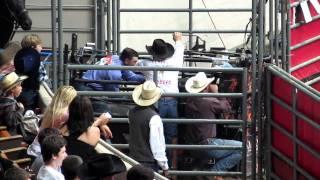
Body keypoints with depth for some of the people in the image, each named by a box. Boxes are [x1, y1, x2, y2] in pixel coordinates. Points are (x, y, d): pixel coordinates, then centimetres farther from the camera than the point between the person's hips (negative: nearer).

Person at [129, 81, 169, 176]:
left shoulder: (132, 112, 0)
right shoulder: (154, 117, -20)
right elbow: (157, 143, -18)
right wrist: (164, 166, -11)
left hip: (134, 160, 7)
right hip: (149, 162, -7)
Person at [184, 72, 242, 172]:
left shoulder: (190, 101, 5)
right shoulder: (209, 101, -19)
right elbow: (227, 107, 0)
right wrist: (216, 92, 8)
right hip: (205, 145, -9)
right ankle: (215, 171, -4)